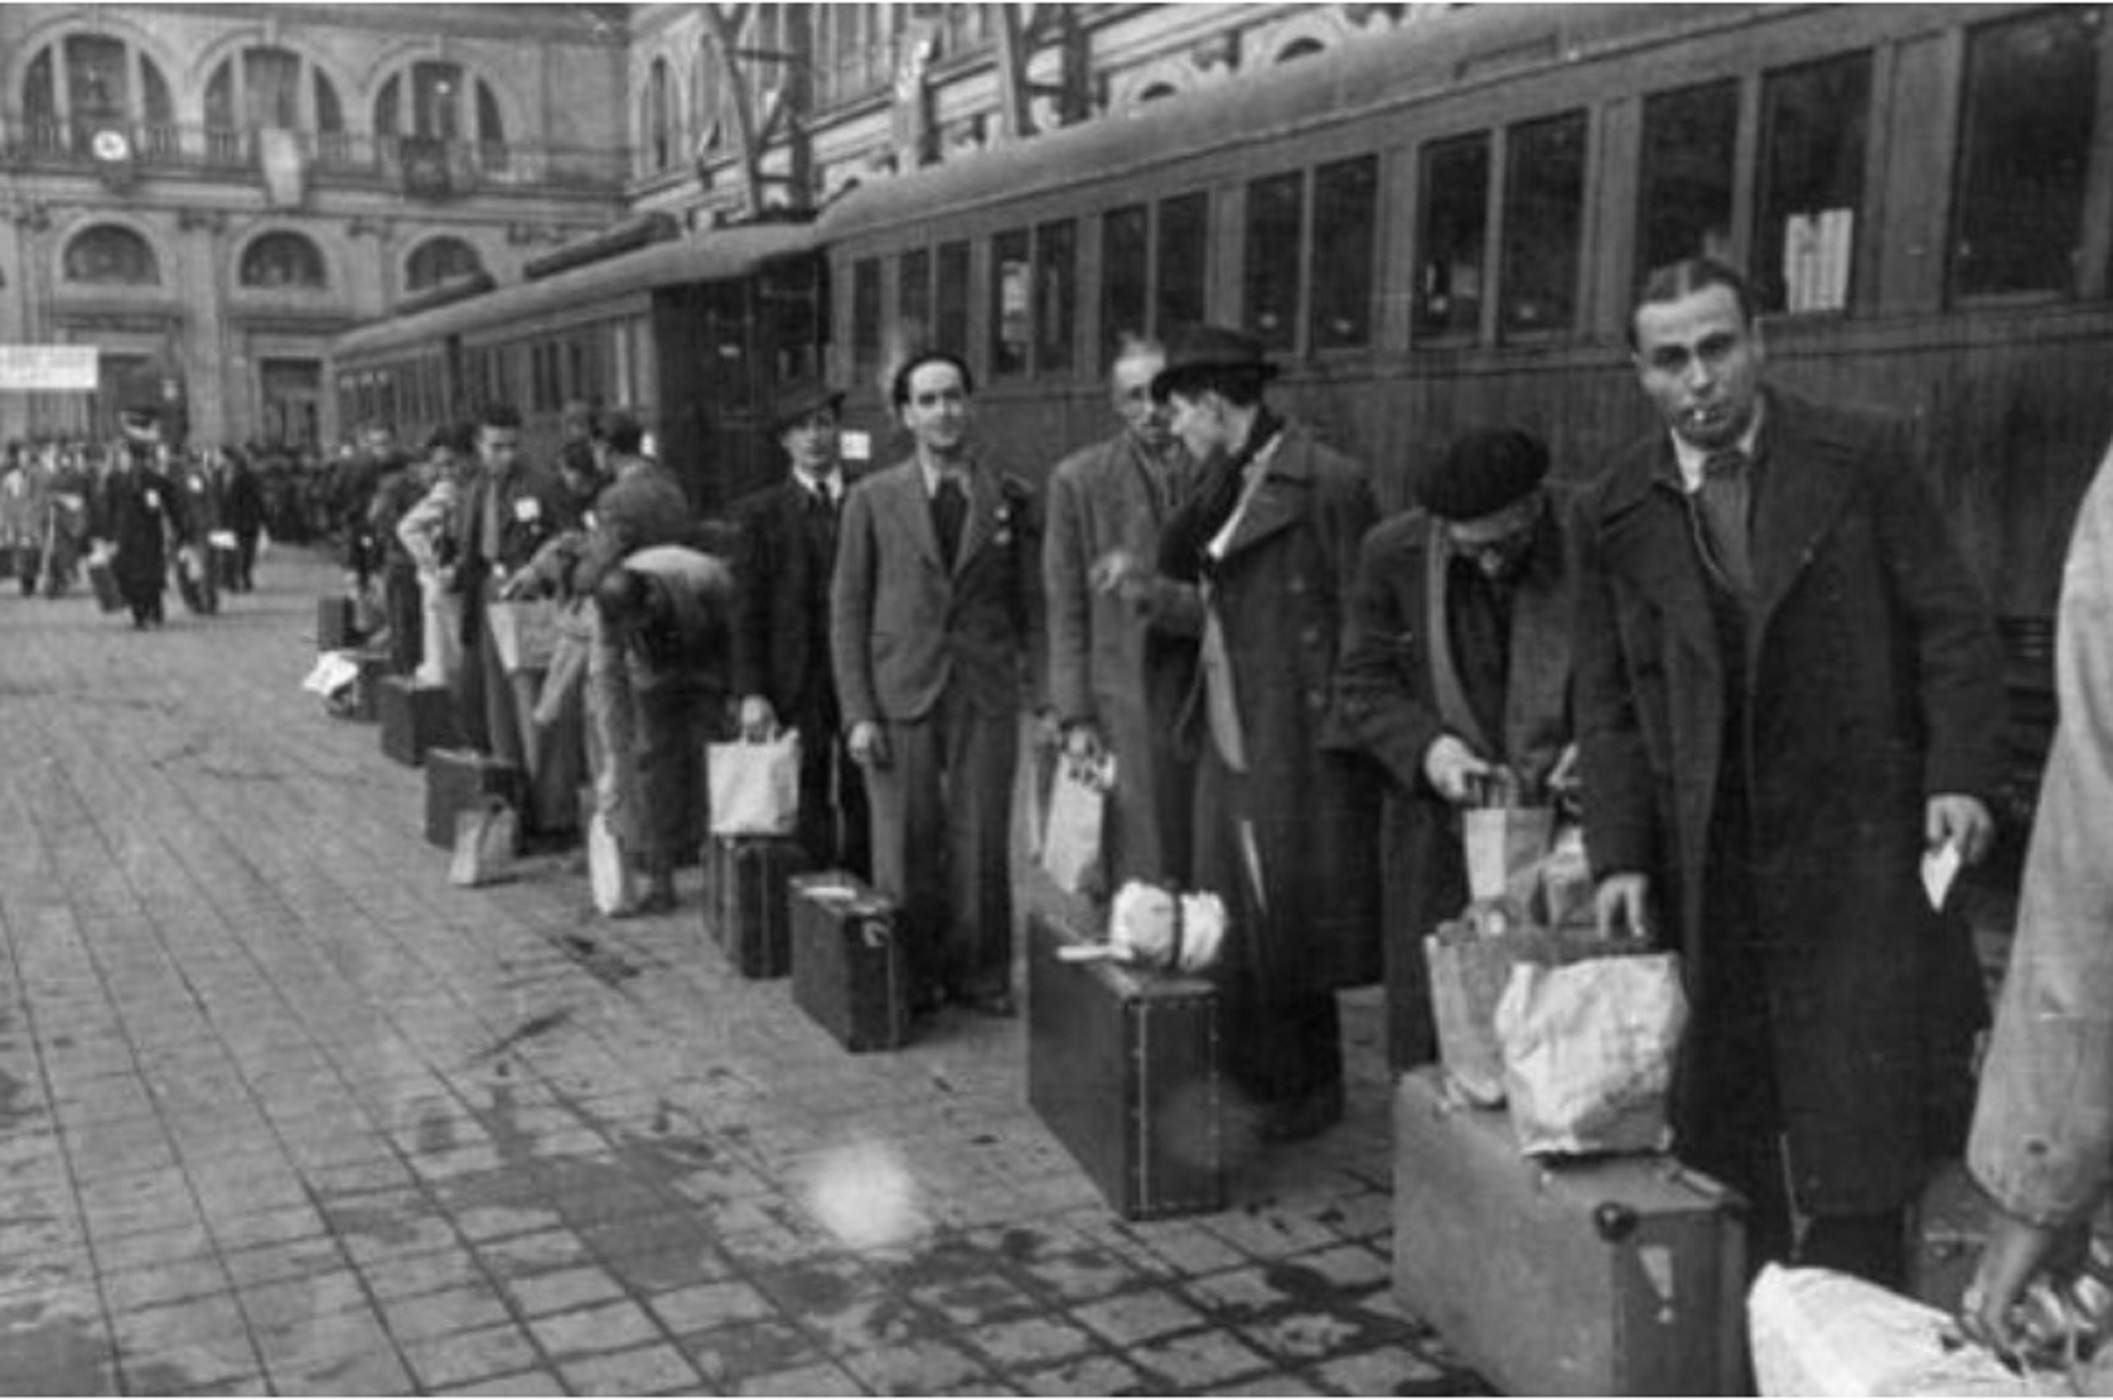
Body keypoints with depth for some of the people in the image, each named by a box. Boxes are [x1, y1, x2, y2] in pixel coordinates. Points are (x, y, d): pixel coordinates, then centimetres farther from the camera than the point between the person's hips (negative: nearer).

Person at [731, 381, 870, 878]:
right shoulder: (762, 513, 4)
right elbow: (747, 611, 1)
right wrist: (751, 694, -9)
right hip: (796, 691, -1)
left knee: (867, 813, 4)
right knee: (806, 819, 1)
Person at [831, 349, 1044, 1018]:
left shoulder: (1011, 498, 7)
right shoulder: (873, 499, 4)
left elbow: (1030, 603, 9)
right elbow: (847, 610, 3)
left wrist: (1036, 687, -1)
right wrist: (858, 712, -4)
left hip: (986, 695, 1)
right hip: (899, 696, -1)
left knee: (982, 843, 3)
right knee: (905, 846, 2)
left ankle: (979, 974, 18)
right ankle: (910, 977, 18)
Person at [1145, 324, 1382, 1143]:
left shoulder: (1327, 483, -12)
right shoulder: (1223, 491, 14)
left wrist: (1342, 739, -15)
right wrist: (1151, 601, 6)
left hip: (1297, 754, -8)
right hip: (1227, 747, 8)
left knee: (1290, 929, 3)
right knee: (1236, 933, 13)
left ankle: (1304, 1096, 20)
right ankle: (1252, 1088, 26)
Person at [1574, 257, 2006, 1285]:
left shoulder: (1864, 459, 0)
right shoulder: (1615, 512, 6)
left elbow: (1952, 631, 1)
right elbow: (1608, 701, 7)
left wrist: (1960, 774, -12)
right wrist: (1618, 855, -1)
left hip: (1858, 847, -2)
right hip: (1705, 864, 2)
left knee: (1859, 1130, -1)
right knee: (1720, 1126, 7)